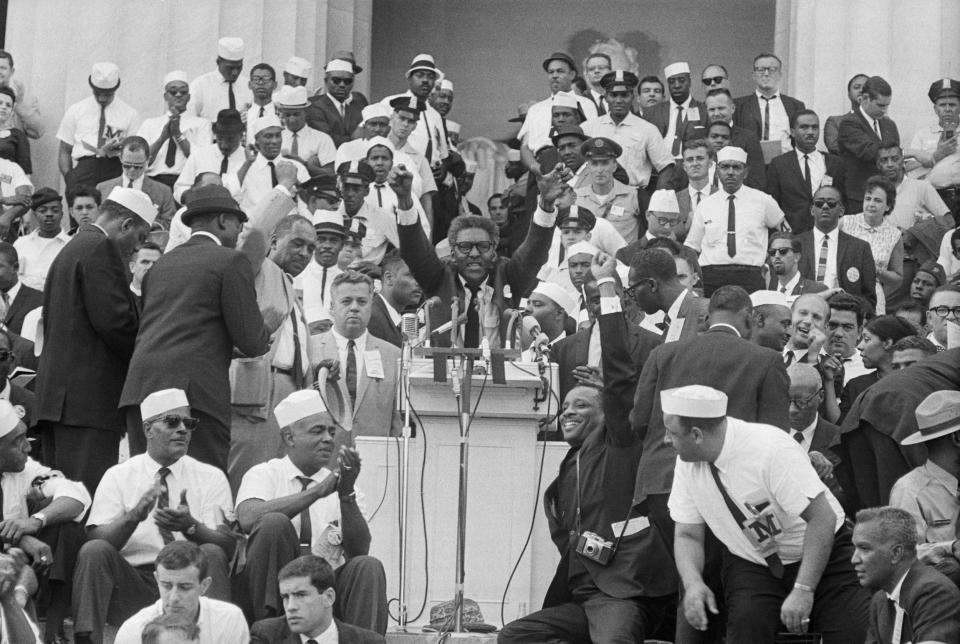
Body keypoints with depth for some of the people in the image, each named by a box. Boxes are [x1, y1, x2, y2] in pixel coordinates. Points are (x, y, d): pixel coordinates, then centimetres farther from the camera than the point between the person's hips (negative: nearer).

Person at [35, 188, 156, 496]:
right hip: (90, 397, -10)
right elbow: (114, 319, -17)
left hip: (56, 392, 10)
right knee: (91, 492, -12)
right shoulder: (102, 249, -9)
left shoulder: (71, 248, 21)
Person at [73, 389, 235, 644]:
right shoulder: (118, 476, 10)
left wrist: (190, 526, -24)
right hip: (131, 582, 0)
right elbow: (96, 539, -4)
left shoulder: (211, 477, 10)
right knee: (94, 550, -26)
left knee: (212, 554, -29)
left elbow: (228, 545, -3)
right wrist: (134, 516, -24)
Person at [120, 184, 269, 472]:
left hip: (140, 387, 6)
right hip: (196, 389, -6)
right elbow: (251, 343, -2)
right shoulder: (231, 261, 3)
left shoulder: (161, 264, 22)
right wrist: (266, 328, 22)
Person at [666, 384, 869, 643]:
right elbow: (688, 535, -2)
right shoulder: (687, 464, -9)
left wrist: (803, 590, -32)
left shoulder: (771, 449, -28)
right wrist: (693, 583, -23)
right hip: (751, 562, 4)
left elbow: (822, 520, -28)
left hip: (822, 555, -4)